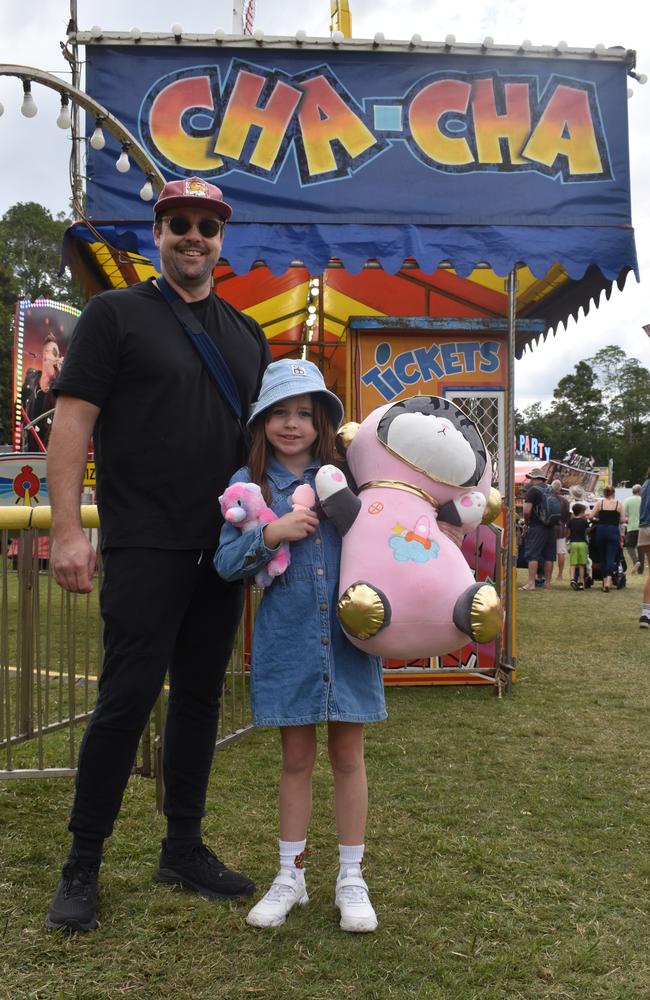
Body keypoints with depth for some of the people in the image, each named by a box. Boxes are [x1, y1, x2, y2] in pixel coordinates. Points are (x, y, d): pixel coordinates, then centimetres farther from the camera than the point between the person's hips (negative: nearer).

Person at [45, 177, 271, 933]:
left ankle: (183, 850, 24)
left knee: (199, 698, 10)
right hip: (144, 548, -5)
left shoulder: (246, 335, 17)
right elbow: (73, 423, -6)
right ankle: (82, 866, 11)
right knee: (127, 698, -5)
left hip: (221, 550, 5)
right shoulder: (115, 315, 1)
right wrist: (67, 529, -15)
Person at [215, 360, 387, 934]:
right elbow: (226, 561, -5)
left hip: (348, 637, 1)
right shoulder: (248, 484, 1)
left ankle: (351, 878, 25)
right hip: (287, 642, 0)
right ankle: (291, 875, 28)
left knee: (347, 754, 9)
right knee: (296, 757, 11)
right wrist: (272, 534, -18)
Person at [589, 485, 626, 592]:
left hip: (601, 530, 1)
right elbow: (623, 520, -2)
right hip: (613, 531, -1)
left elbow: (590, 516, -3)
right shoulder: (619, 504, -1)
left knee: (602, 557, 13)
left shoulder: (600, 503, 1)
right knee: (611, 557, -4)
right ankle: (608, 579, -22)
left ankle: (604, 580, 17)